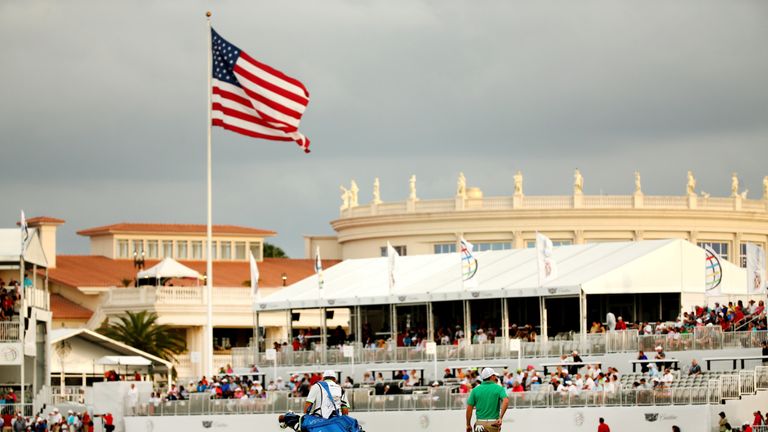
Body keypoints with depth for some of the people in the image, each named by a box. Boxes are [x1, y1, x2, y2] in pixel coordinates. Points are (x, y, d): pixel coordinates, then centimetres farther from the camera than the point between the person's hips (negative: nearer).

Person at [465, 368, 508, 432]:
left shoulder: (475, 390, 5)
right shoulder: (498, 388, 1)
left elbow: (469, 408, 1)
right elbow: (506, 401, -17)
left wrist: (468, 425, 9)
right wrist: (500, 418, -17)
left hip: (480, 423, 1)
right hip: (493, 423, -1)